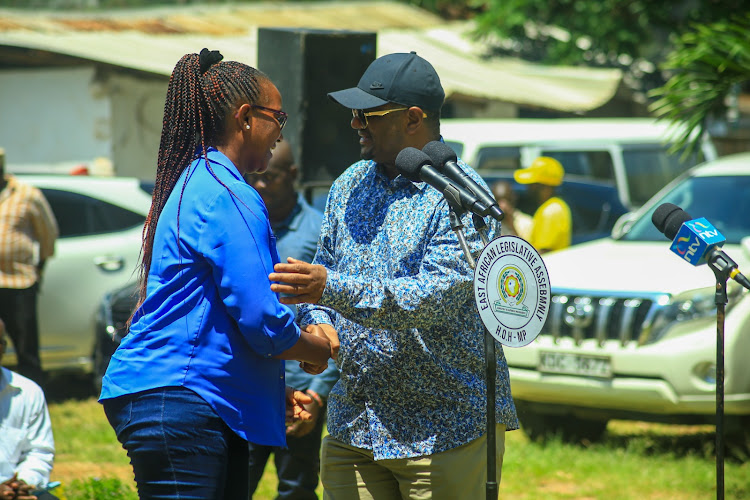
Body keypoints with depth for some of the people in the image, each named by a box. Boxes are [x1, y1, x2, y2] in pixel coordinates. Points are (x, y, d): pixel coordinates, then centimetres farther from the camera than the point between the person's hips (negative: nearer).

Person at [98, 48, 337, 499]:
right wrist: (319, 349, 6)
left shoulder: (194, 184, 21)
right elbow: (263, 322, -15)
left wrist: (276, 393, 22)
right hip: (177, 403, -11)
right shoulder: (229, 196, -12)